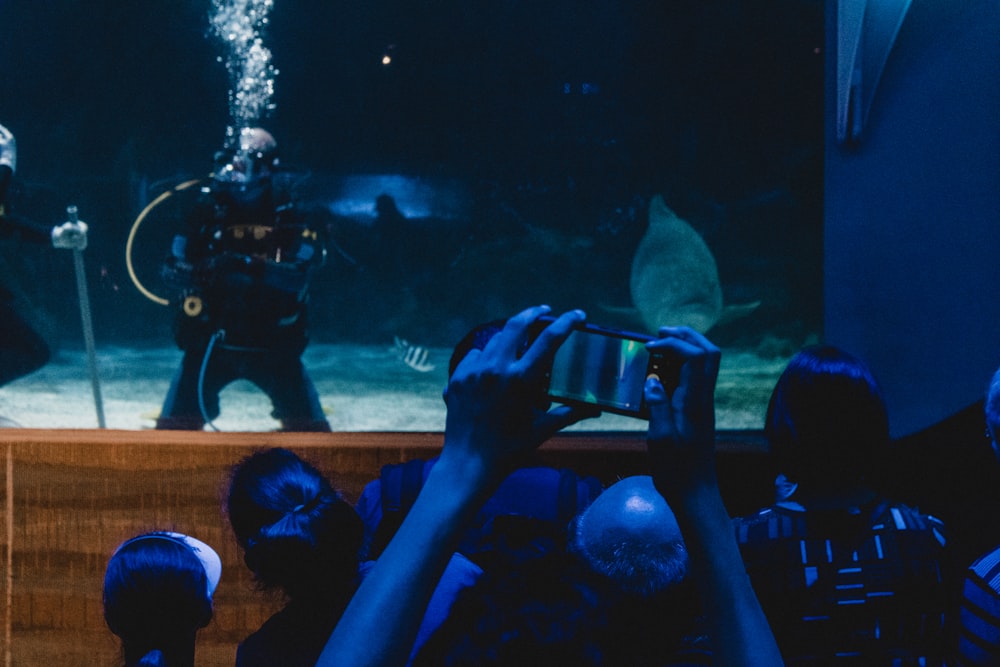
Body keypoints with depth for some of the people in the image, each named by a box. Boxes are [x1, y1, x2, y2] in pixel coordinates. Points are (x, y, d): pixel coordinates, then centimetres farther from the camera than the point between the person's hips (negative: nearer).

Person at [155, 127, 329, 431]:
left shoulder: (288, 217, -7)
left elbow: (299, 274, -21)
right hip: (211, 341, 1)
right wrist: (198, 272, -29)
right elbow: (172, 270, -6)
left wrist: (248, 266, -34)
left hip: (273, 345, -1)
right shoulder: (207, 210, -4)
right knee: (175, 424, -4)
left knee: (309, 427, 1)